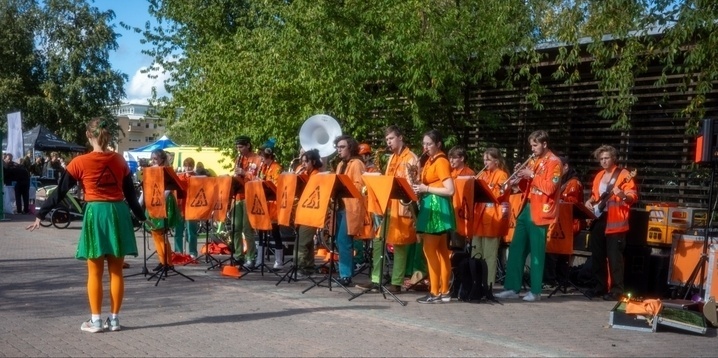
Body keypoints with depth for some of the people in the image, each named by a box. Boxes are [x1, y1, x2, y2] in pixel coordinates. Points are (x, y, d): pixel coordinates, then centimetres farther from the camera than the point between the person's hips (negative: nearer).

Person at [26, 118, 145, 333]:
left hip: (96, 214, -3)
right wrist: (141, 216, 22)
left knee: (95, 273, 7)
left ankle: (95, 321, 12)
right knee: (116, 271, 8)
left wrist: (40, 215, 9)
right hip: (119, 214, 3)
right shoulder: (120, 161, 4)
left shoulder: (80, 162, -4)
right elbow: (130, 194, 10)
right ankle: (114, 319, 14)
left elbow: (60, 192, 0)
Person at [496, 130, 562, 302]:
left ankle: (535, 291, 7)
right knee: (515, 248, 6)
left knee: (536, 252, -2)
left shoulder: (554, 162, -5)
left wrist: (531, 175, -16)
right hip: (525, 208, 8)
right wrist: (519, 178, 0)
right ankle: (512, 288, 11)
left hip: (540, 212, -7)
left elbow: (550, 187, -16)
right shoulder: (532, 160, 17)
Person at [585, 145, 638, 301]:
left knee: (614, 257, -7)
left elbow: (634, 196, -12)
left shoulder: (624, 174, -5)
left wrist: (623, 195, -31)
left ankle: (617, 290, -1)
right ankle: (600, 286, 20)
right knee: (597, 255, 10)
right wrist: (590, 201, 7)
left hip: (615, 222, -7)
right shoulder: (599, 176, 16)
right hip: (598, 219, 7)